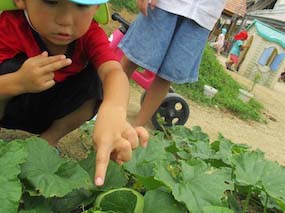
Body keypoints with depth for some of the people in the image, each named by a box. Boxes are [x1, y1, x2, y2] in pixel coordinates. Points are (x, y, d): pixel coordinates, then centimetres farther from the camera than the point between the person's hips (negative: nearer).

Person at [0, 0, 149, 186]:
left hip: (54, 111, 2)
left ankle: (49, 138, -12)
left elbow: (114, 71, -42)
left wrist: (113, 112, -64)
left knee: (97, 81, -23)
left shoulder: (90, 34, -23)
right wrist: (17, 82, -47)